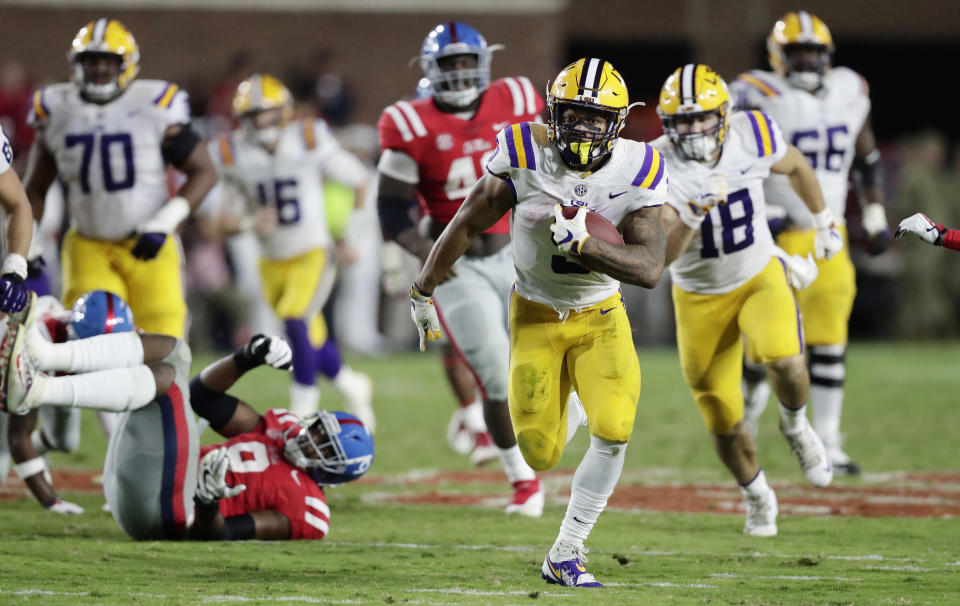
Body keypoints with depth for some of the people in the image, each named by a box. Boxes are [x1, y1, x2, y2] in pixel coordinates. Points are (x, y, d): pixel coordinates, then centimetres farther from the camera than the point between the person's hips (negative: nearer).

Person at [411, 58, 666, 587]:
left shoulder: (637, 173, -17)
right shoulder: (524, 158, -19)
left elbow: (650, 269, -24)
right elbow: (467, 226, -5)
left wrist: (585, 244, -39)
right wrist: (423, 292, 4)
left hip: (600, 317, 0)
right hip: (536, 317, 0)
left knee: (614, 429, -21)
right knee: (541, 456, 0)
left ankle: (565, 555, -5)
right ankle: (562, 419, 41)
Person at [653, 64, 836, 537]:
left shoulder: (752, 136, -17)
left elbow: (795, 167, 7)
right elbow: (660, 256, -31)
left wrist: (824, 222, 17)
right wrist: (692, 216, -47)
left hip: (760, 279, 0)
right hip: (700, 298, 0)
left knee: (784, 362, -31)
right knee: (725, 426, 7)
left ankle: (795, 425, 3)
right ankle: (756, 495, 37)